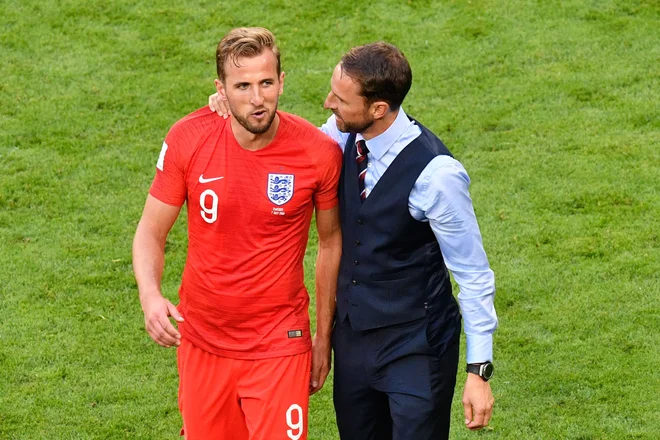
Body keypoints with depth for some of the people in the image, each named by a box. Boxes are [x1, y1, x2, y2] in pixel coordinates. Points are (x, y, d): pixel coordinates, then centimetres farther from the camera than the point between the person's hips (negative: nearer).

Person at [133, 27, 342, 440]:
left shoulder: (320, 153, -14)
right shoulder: (188, 139, -11)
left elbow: (331, 240, 2)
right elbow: (151, 232, -2)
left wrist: (324, 337, 7)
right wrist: (150, 296, -22)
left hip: (279, 346, -2)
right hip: (202, 342, 2)